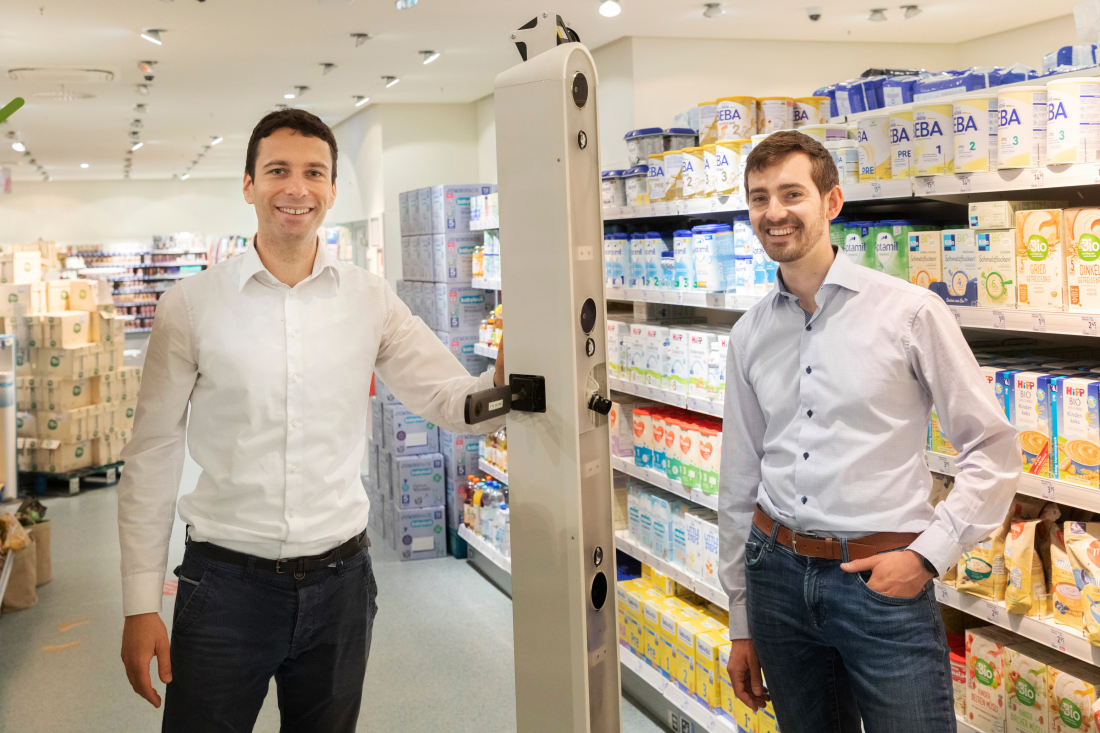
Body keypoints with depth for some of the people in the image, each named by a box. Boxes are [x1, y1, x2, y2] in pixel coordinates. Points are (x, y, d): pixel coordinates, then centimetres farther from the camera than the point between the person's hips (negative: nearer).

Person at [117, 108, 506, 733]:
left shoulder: (371, 301, 0)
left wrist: (504, 379, -27)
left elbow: (457, 404, -4)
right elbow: (153, 458, -1)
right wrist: (141, 605, -3)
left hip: (339, 581, 2)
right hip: (226, 582, -2)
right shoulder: (192, 305, -4)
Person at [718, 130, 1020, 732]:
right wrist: (741, 626, 13)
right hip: (777, 570, 4)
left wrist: (928, 554, -11)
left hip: (883, 580, -4)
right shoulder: (749, 335, 6)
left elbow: (994, 449, -3)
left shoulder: (910, 311, -7)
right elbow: (739, 481, 11)